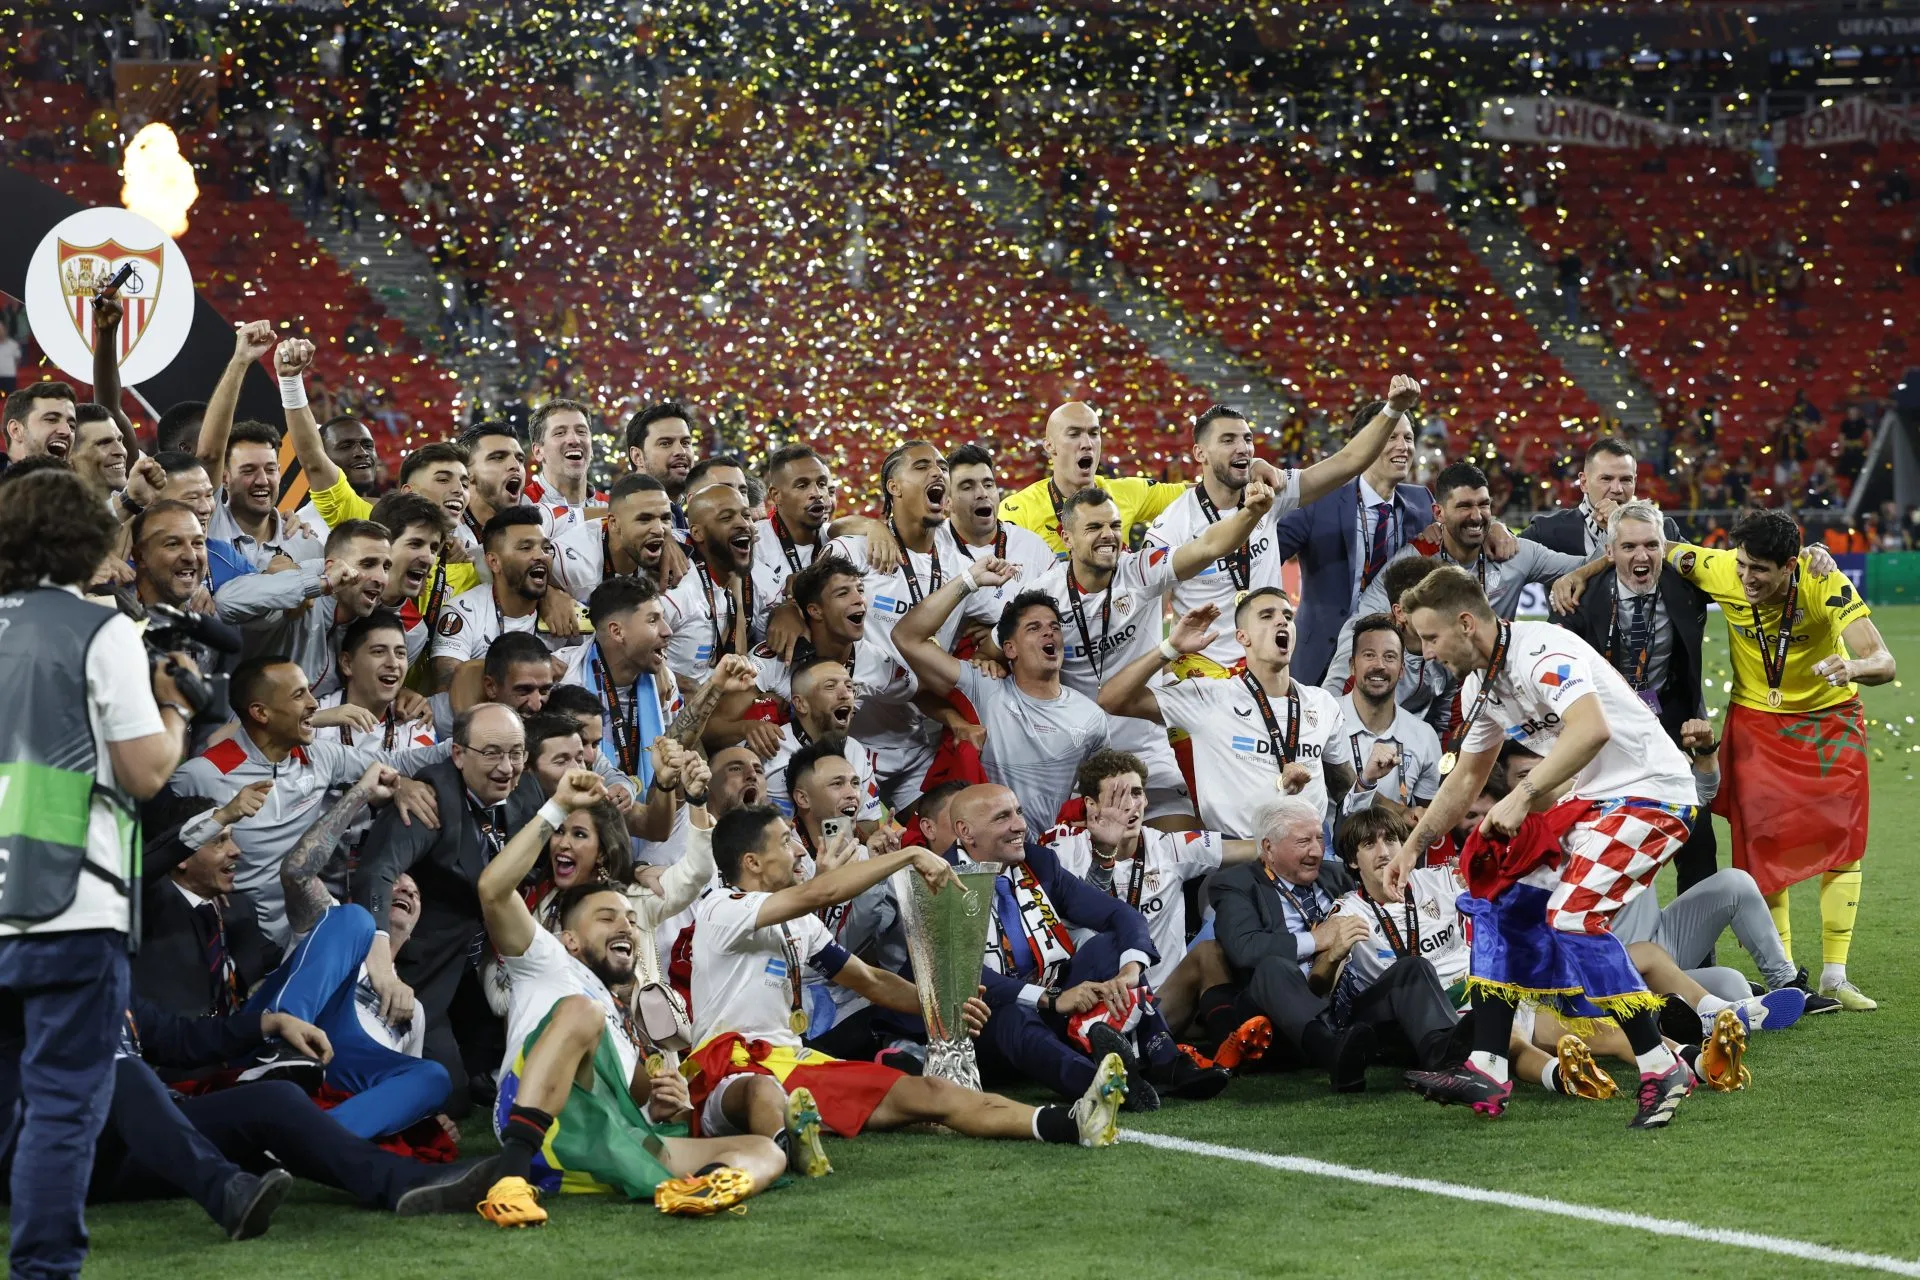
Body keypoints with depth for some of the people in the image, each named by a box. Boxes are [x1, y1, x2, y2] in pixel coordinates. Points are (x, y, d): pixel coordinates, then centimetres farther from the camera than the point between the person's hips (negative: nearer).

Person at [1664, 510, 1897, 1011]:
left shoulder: (1825, 585, -30)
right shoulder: (1719, 571, -24)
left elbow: (1883, 661, -35)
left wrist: (1855, 667, -58)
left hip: (1829, 716, -2)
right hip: (1756, 720, 2)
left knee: (1842, 842, -4)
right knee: (1762, 846, 2)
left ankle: (1834, 975, 5)